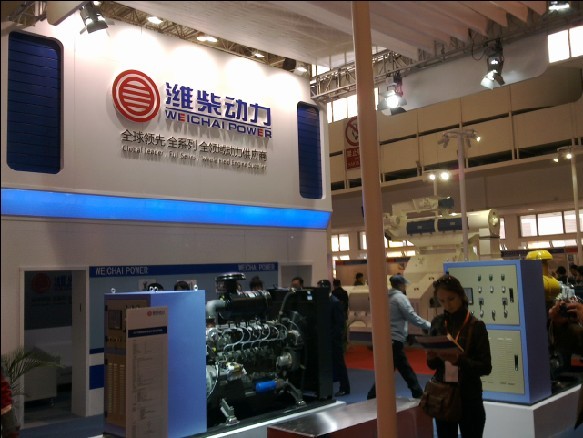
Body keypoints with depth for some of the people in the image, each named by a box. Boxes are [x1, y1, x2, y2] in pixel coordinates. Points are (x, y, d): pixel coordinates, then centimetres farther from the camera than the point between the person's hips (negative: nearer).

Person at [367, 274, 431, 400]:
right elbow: (412, 317, -13)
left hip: (387, 339, 8)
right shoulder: (400, 297, -10)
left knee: (406, 370, 17)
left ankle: (418, 395, 26)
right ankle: (372, 399, -3)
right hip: (395, 340, -8)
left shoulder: (387, 298, 12)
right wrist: (429, 326, -4)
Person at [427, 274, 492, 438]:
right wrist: (432, 358, -15)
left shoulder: (476, 326, -9)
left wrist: (458, 360, -25)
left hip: (469, 398, -3)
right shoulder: (437, 323, 2)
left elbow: (486, 367, -10)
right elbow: (432, 364, 8)